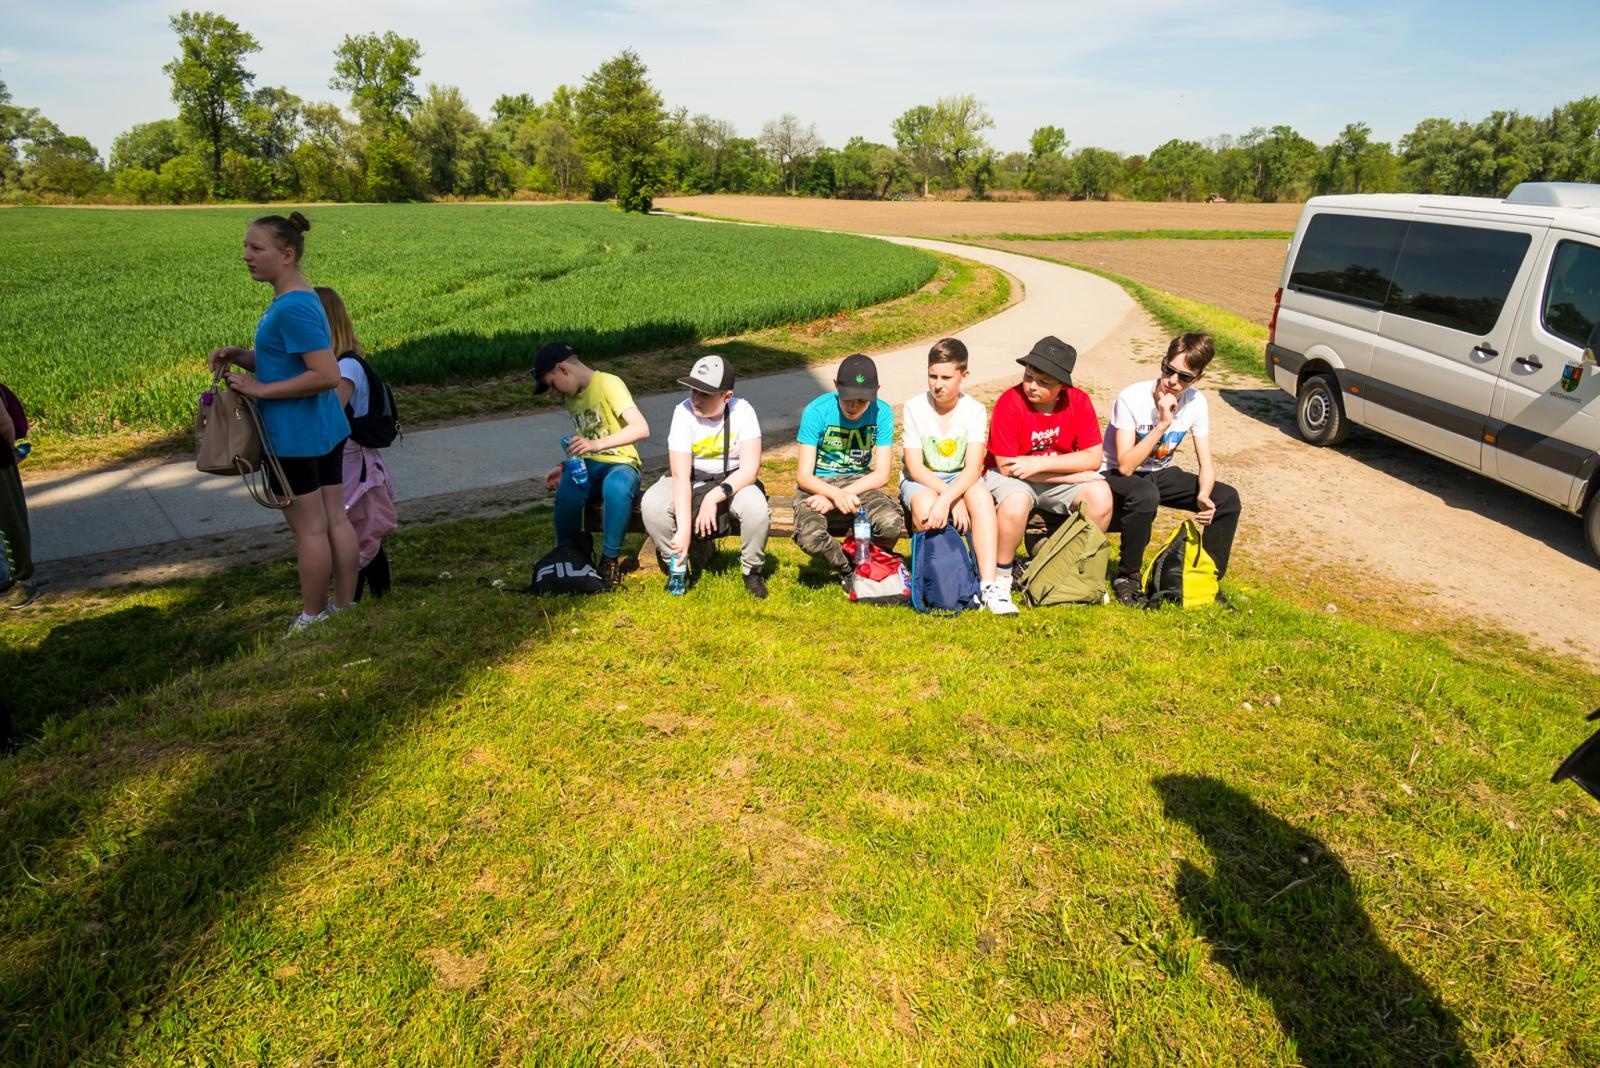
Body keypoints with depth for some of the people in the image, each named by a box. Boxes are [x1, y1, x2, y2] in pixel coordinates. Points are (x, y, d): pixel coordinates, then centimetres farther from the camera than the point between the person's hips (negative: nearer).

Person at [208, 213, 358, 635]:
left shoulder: (292, 308, -20)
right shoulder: (298, 299, 10)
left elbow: (327, 374, -26)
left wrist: (261, 389, -19)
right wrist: (240, 356, 4)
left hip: (296, 436, -9)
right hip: (325, 428, 9)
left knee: (309, 528, 2)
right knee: (335, 520, 12)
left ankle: (312, 619, 15)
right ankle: (344, 607, 23)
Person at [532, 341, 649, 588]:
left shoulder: (608, 384, -11)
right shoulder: (570, 397, 14)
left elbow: (641, 428, -24)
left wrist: (597, 444, -33)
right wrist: (564, 466, 5)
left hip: (620, 464, -5)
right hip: (588, 464, 5)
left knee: (617, 489, -41)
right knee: (567, 496, -30)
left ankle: (610, 560, -23)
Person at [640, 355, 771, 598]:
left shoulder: (742, 412, -19)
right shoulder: (684, 413, -20)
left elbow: (750, 469, -22)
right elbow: (681, 475, -25)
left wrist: (714, 498, -36)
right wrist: (683, 529, -33)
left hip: (732, 479, 0)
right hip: (692, 481, 1)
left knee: (757, 510, -32)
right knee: (651, 505, -27)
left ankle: (752, 570, -2)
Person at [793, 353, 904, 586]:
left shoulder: (882, 413, -11)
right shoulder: (817, 411, -16)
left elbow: (881, 474, -10)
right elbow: (804, 475, -15)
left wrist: (838, 497, -22)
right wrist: (835, 494, -36)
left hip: (859, 481, 1)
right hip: (818, 484, -1)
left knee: (892, 523, -30)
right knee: (809, 535, -32)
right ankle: (848, 571, 3)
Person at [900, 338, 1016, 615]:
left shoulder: (974, 410, -10)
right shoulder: (915, 407, -12)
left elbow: (972, 468, -21)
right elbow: (915, 467, -15)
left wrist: (946, 499, -39)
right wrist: (955, 499, -26)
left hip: (960, 478, 1)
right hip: (921, 480, -1)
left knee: (982, 497, -33)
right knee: (925, 505, -36)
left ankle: (989, 585, -35)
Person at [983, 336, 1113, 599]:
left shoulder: (1079, 401, -10)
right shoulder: (1009, 403, -20)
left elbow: (1093, 457, -11)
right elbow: (1007, 466, -20)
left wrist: (1040, 463, -24)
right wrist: (1075, 475, -18)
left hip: (1060, 482, 4)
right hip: (1012, 477, -3)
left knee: (1100, 495, -23)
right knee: (1015, 503, -36)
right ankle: (1001, 575, -11)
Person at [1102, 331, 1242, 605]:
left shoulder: (1196, 402, -9)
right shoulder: (1131, 399, -24)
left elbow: (1206, 463, -7)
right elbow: (1126, 466, -29)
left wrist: (1203, 495, -28)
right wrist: (1163, 424, -34)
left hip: (1161, 474, 6)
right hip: (1117, 476, -5)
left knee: (1227, 498, -12)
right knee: (1145, 495, -39)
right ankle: (1126, 577, -18)